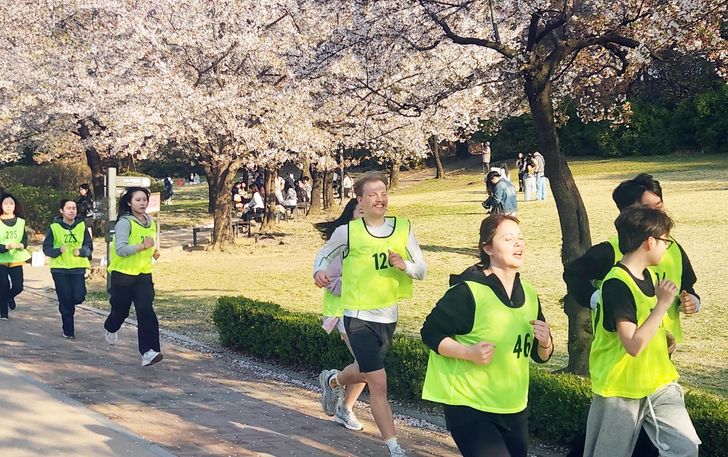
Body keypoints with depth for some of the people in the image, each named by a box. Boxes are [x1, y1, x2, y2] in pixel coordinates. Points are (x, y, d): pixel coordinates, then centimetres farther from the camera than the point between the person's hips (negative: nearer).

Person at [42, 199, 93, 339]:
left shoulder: (82, 226, 3)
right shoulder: (54, 227, -2)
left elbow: (89, 246, 5)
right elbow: (46, 248, 0)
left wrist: (81, 251, -16)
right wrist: (58, 251, -19)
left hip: (78, 268, 2)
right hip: (59, 269, -1)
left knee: (78, 297, -9)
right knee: (65, 299, -1)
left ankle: (66, 307, 27)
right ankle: (68, 330, 14)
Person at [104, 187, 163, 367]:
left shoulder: (151, 223, 8)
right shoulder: (125, 223, -14)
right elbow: (120, 249, -23)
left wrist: (153, 251, 8)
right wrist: (143, 246, -28)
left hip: (144, 274, 4)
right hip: (123, 273, -4)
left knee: (146, 311, -12)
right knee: (121, 310, 13)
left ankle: (148, 352, -18)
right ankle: (111, 329, 49)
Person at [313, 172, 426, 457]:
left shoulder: (403, 228, -2)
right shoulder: (347, 232, -10)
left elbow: (422, 270, 2)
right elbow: (324, 254, 8)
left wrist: (404, 265, -20)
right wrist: (318, 272, -13)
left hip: (388, 315, 5)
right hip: (359, 316, -5)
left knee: (365, 372, 25)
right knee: (378, 382, -9)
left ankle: (332, 381, 59)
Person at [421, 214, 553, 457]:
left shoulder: (529, 294, 6)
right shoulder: (468, 291, -15)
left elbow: (541, 355, 13)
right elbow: (431, 333, -11)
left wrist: (545, 342, -10)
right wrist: (470, 352, -24)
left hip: (514, 408, 7)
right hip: (469, 406, -7)